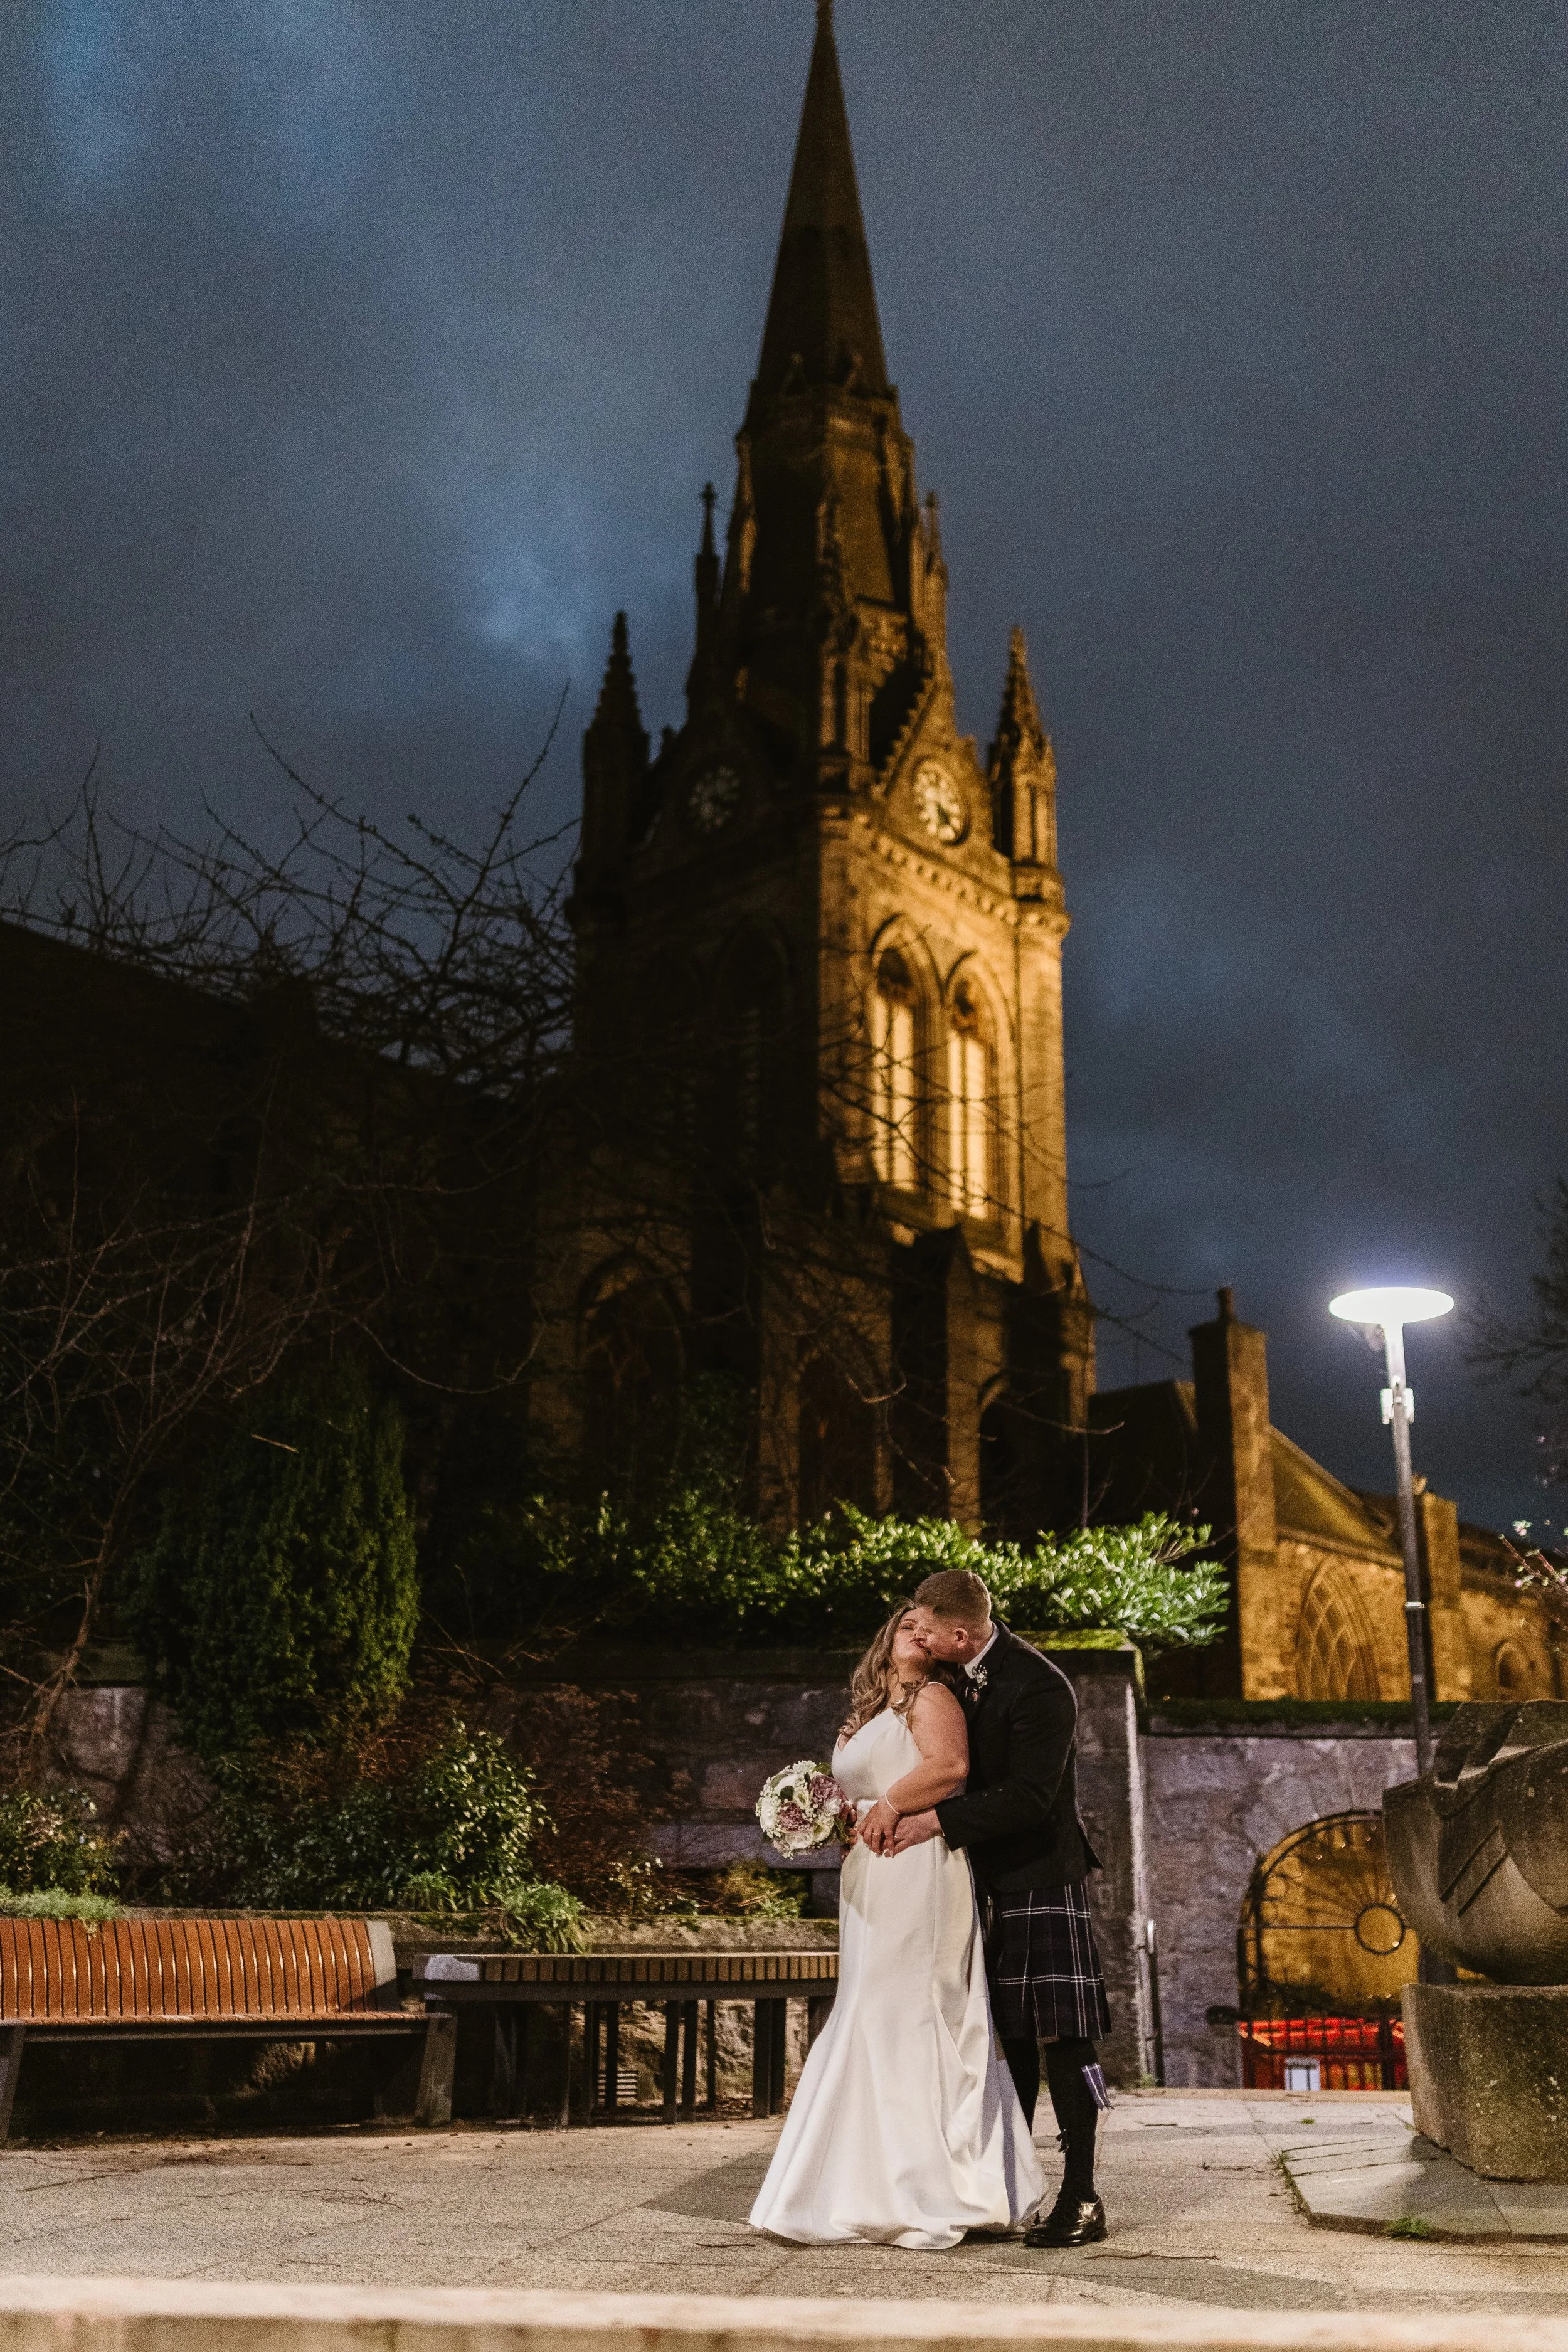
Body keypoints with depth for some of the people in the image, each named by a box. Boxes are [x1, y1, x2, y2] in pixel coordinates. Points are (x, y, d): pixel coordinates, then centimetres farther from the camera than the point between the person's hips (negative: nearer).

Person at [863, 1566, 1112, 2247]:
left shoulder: (1039, 1688, -21)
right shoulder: (966, 1674, 5)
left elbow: (1030, 1796, -24)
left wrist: (936, 1820, -21)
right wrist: (893, 1803, -1)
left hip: (1042, 1873, -8)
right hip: (997, 1878, 8)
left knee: (1063, 2036, -5)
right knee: (1012, 2035, 13)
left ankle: (1081, 2197, 1)